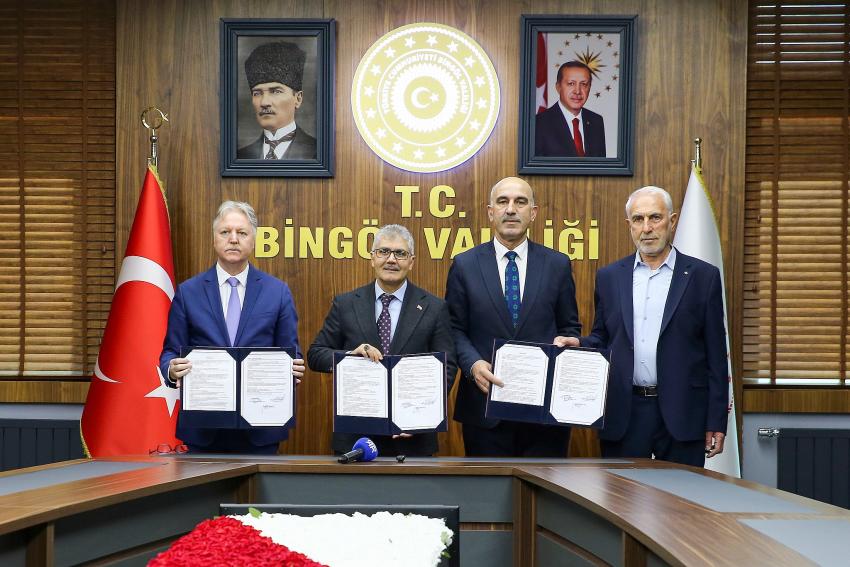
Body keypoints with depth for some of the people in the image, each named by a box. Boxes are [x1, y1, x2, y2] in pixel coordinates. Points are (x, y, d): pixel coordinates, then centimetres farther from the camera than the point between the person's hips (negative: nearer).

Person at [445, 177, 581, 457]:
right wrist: (473, 364, -14)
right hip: (485, 403, -1)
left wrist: (564, 342, -11)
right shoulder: (464, 265, 3)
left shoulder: (558, 265, 5)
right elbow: (455, 329, 3)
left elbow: (570, 327, 11)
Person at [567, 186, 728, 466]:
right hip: (623, 415, 2)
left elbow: (715, 355, 1)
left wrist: (716, 423, -2)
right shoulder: (609, 277, 9)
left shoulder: (703, 276, 2)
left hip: (681, 413, -1)